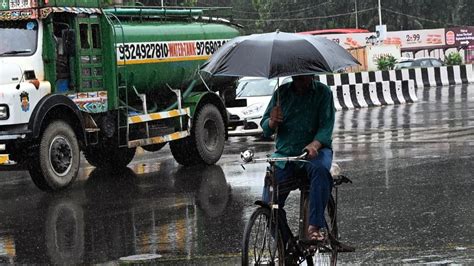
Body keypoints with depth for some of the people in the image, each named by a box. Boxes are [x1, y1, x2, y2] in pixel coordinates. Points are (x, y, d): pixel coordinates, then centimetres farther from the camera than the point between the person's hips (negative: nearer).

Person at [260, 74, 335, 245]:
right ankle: (284, 243, 9)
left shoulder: (323, 93, -1)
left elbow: (326, 126, -11)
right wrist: (273, 122, -18)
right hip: (284, 153, 3)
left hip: (315, 150, -3)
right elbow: (265, 130, 7)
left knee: (319, 169, -38)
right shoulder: (281, 93, 6)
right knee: (269, 202, -11)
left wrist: (314, 145, -31)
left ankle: (315, 226, -37)